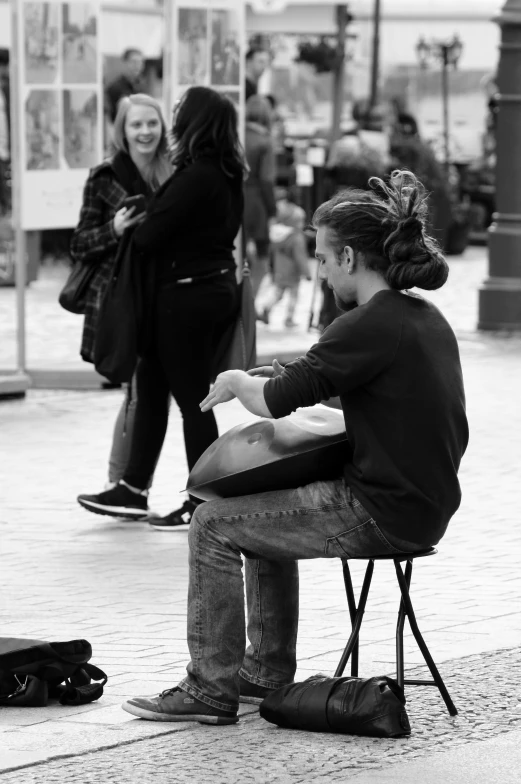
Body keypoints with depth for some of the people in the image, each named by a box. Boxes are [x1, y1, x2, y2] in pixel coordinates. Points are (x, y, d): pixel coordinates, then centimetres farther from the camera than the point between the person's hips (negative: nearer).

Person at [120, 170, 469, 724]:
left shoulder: (369, 326, -20)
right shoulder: (426, 318, 9)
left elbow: (275, 402, -18)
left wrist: (238, 382, 2)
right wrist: (285, 377, 12)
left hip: (381, 517, -9)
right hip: (423, 507, 9)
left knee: (212, 524, 1)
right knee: (263, 507, 28)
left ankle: (211, 689, 7)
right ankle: (267, 673, 32)